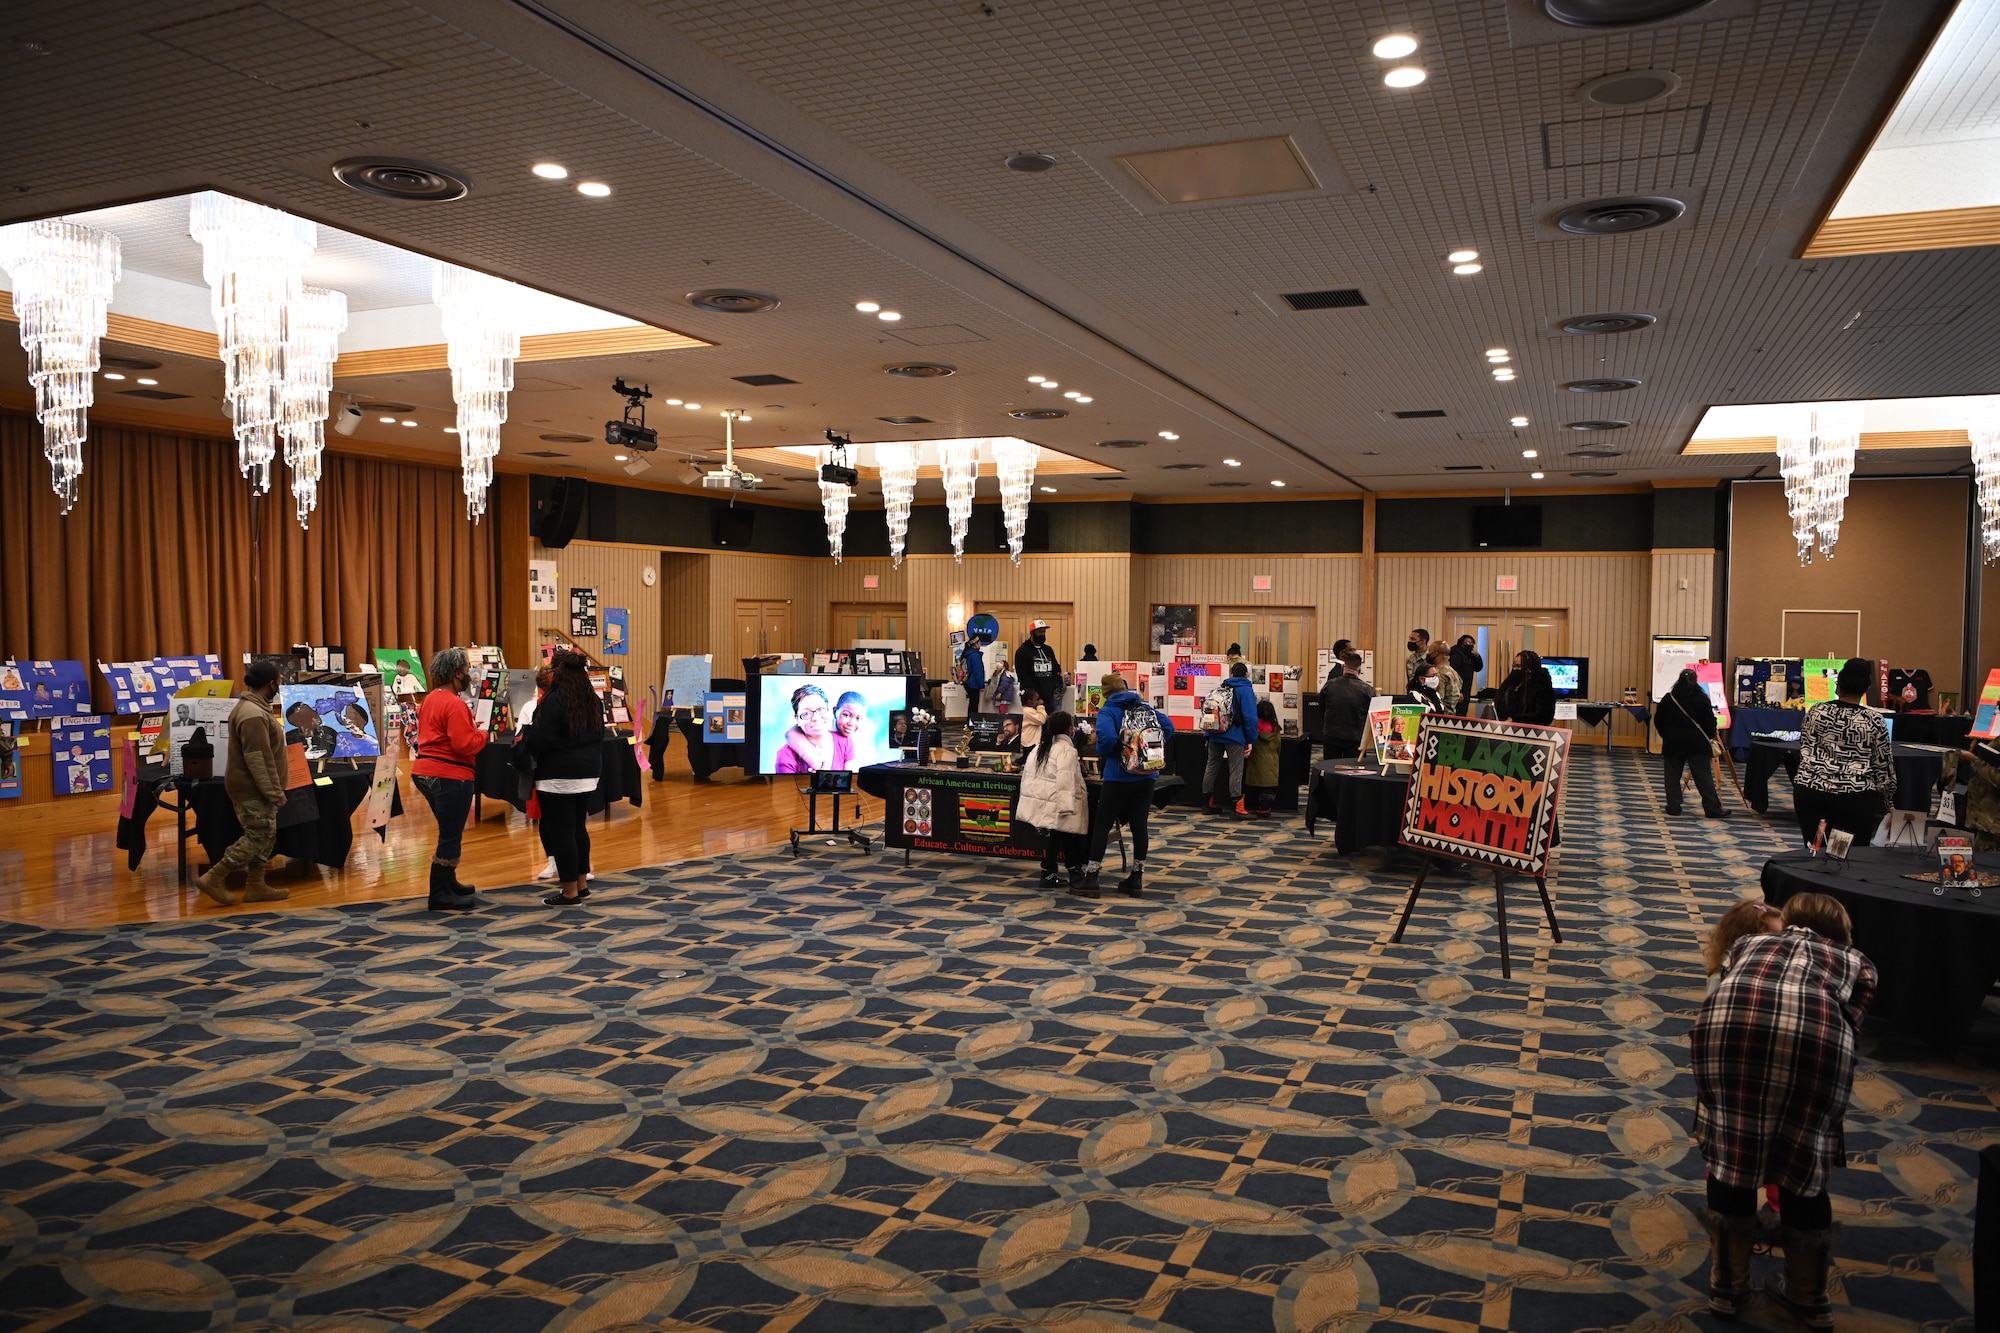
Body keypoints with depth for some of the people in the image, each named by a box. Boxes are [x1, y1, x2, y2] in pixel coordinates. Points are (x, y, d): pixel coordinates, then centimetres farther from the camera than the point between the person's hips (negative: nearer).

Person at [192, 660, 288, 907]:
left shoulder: (254, 708, 13)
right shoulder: (253, 715, -21)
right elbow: (258, 759, -25)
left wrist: (273, 789, 23)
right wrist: (273, 791, -23)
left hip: (256, 788, 11)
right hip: (253, 789, -11)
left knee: (265, 836, 12)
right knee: (258, 836, -8)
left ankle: (255, 886, 15)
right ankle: (214, 878, -3)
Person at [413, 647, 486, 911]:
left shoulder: (430, 699, 13)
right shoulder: (454, 704, -18)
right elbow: (465, 745, -24)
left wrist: (471, 730, 15)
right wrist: (482, 734, -5)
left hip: (426, 771, 10)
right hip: (450, 776, -10)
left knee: (450, 833, 21)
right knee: (451, 837, -4)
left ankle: (447, 883, 31)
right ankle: (441, 896, 0)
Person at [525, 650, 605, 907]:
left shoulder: (554, 700, -15)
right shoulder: (593, 700, 10)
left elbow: (540, 740, -18)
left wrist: (525, 741, 2)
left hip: (558, 776, -8)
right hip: (587, 774, 8)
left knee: (560, 831, -1)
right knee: (578, 828, 17)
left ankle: (570, 891, 2)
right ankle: (581, 884, 23)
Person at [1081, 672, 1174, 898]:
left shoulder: (1108, 711, -7)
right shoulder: (1146, 707, 9)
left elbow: (1106, 737, -24)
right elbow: (1168, 727, 3)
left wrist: (1102, 754, -4)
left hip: (1118, 776, -5)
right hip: (1146, 776, 5)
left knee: (1101, 825, 3)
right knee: (1139, 825, 11)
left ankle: (1090, 880, 2)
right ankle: (1136, 880, 16)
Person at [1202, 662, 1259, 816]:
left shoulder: (1220, 688, 13)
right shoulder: (1246, 689, -6)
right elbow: (1250, 716, -15)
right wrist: (1251, 741, -11)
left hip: (1215, 735, 6)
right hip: (1235, 737, -6)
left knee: (1211, 767, 11)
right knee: (1236, 770, 0)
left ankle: (1208, 803, 18)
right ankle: (1236, 805, -1)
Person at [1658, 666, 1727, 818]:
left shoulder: (1668, 698, 0)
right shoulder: (1702, 699, -4)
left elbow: (1658, 720, 4)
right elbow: (1710, 721, -2)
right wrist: (1710, 736, 15)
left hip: (1673, 743, 1)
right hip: (1697, 743, -1)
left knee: (1672, 776, 7)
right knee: (1704, 777, 1)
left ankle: (1673, 807, 6)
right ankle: (1713, 808, 1)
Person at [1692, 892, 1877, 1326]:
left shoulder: (1750, 942, 38)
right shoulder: (1855, 961, 34)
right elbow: (1848, 1023, 23)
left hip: (1730, 1024, 1)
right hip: (1814, 1033, 0)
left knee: (1730, 1154, 20)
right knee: (1802, 1163, 21)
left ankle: (1727, 1285, 34)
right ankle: (1808, 1297, 37)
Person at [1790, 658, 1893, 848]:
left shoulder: (1815, 712, 3)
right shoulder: (1874, 721, -1)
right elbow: (1883, 765, 4)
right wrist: (1886, 800, 17)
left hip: (1810, 791, 2)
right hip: (1855, 797, -2)